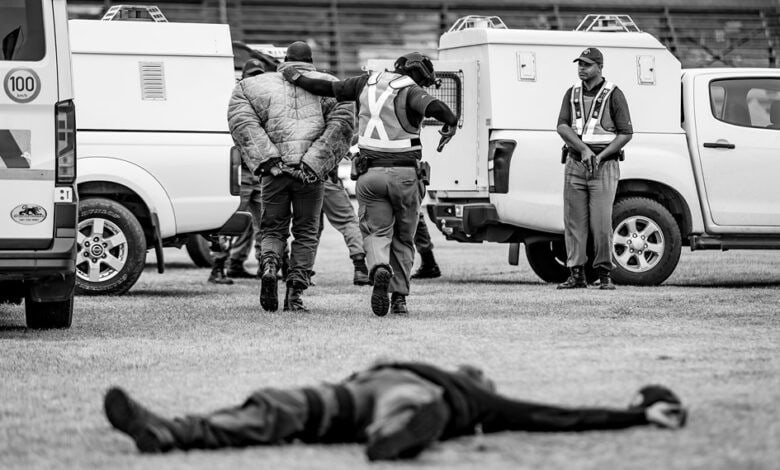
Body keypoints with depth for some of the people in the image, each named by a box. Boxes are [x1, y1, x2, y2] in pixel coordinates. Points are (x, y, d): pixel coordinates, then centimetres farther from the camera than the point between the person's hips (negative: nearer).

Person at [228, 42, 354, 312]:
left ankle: (269, 264, -15)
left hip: (275, 169, 0)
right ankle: (295, 293, 2)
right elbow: (342, 122, -3)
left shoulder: (257, 85, 15)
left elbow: (240, 118, -2)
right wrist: (314, 163, -9)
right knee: (306, 233, 11)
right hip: (310, 174, 0)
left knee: (273, 229, 14)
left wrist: (265, 157, -8)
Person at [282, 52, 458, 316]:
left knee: (377, 232, 6)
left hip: (371, 174, 3)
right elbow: (435, 107, -26)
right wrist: (451, 123, -6)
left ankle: (380, 270, -26)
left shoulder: (368, 82, 9)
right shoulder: (411, 91, -5)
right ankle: (399, 298, 9)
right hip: (404, 174, -2)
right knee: (403, 239, 12)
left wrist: (297, 80, 32)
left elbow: (329, 89, 17)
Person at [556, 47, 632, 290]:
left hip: (604, 165, -4)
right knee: (574, 221, 1)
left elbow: (626, 133, -4)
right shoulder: (572, 93, 10)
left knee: (601, 222, -10)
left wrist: (600, 156, -12)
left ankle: (604, 274, -2)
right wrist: (583, 149, -15)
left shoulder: (613, 95, -2)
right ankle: (577, 274, 4)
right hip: (575, 163, 4)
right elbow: (562, 126, 0)